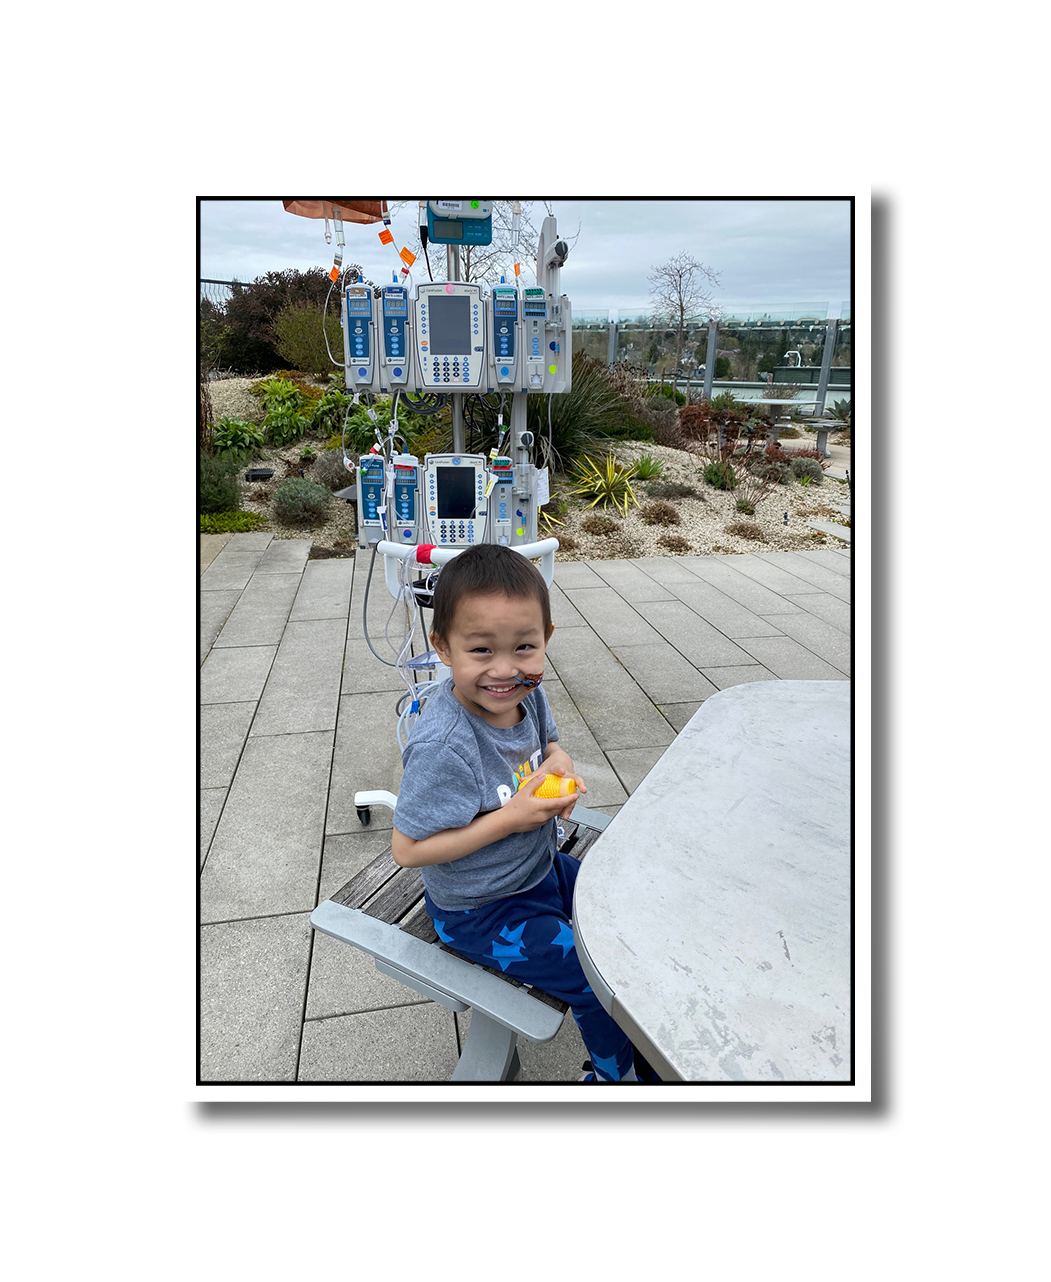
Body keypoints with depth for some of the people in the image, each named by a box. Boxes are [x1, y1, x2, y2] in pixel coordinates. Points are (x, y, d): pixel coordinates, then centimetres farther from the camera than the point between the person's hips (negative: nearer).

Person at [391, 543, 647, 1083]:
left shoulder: (527, 693, -12)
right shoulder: (443, 746, -36)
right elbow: (408, 849, -30)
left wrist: (558, 762, -14)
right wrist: (510, 819, -30)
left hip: (541, 867, 8)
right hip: (481, 911, -8)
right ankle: (615, 1073, 23)